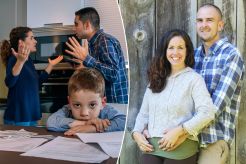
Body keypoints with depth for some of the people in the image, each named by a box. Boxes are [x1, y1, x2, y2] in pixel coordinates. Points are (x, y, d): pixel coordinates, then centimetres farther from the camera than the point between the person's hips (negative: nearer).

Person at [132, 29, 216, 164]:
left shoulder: (194, 79, -2)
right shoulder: (156, 79, 14)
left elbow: (207, 112, -13)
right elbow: (144, 113, 15)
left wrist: (178, 131, -18)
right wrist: (136, 132, -1)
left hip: (181, 149, -4)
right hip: (152, 147, 4)